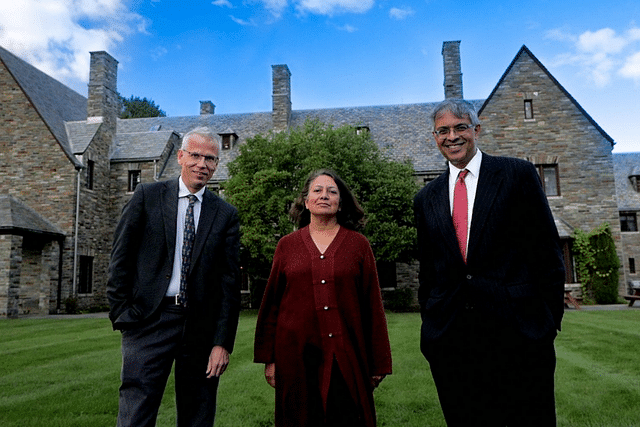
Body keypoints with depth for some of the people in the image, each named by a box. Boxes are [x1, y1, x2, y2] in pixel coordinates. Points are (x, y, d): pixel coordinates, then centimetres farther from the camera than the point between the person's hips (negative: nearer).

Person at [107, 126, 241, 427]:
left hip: (201, 327, 2)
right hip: (149, 321, -1)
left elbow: (230, 281, 2)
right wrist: (122, 312, -4)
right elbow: (120, 258, 4)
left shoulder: (226, 214, 5)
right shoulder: (147, 196, 4)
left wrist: (223, 342, -3)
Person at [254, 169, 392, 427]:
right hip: (296, 356, 1)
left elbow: (373, 306, 4)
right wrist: (268, 358, 6)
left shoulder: (359, 244, 5)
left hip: (346, 358, 0)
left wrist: (379, 362, 3)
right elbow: (271, 303, 9)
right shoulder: (287, 245, 7)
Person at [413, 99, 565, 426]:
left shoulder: (518, 174, 3)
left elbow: (547, 250, 0)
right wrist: (430, 323, 11)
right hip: (449, 335, 3)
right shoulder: (426, 199, 12)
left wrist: (550, 317, -3)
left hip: (519, 330, -2)